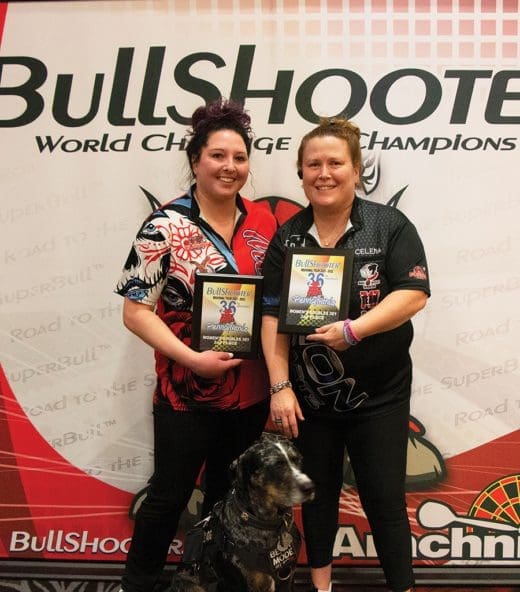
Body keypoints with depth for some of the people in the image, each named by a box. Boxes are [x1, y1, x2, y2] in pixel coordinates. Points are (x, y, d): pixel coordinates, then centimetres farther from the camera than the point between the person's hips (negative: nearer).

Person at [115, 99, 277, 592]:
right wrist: (191, 358, -22)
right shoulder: (165, 228, -12)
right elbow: (135, 311, -12)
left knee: (228, 496, 20)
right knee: (169, 496, 10)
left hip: (251, 392, 5)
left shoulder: (263, 222, 2)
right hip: (187, 394, -4)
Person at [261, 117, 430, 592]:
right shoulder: (287, 238, 1)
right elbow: (273, 316, -2)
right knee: (318, 491, 19)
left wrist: (353, 329, -25)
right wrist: (280, 387, -8)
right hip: (309, 396, 3)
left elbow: (414, 294, -14)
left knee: (385, 500, 5)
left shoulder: (389, 226, -7)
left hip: (378, 396, -3)